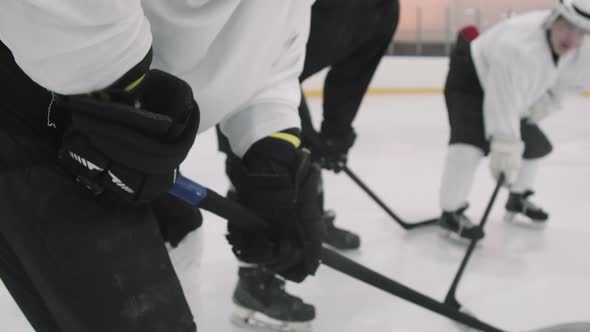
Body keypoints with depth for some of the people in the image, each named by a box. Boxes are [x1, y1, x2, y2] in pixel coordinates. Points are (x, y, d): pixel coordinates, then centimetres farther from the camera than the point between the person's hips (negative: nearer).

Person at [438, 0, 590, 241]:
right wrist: (505, 148, -47)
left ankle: (518, 198, 39)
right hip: (469, 79, -8)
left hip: (507, 90, 8)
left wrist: (547, 100, -8)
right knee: (471, 141, -29)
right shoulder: (519, 48, -42)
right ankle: (451, 212, -17)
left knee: (534, 143, 16)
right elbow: (503, 100, -44)